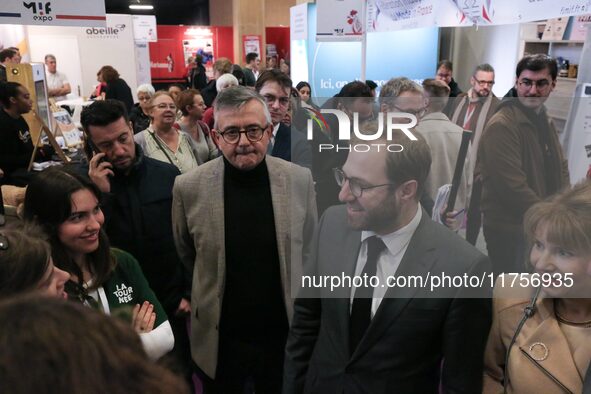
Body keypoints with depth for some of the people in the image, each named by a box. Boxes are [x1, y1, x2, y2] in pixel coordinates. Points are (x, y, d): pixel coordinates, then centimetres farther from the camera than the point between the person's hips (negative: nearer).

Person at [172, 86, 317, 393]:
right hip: (219, 339, 0)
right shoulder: (189, 187, -13)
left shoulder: (300, 180, -9)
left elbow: (310, 252, 4)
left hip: (285, 334, 1)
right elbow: (184, 254, 4)